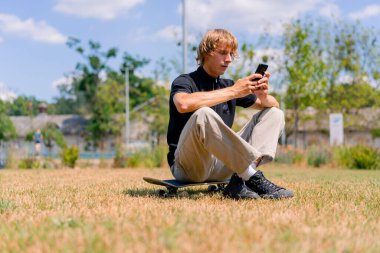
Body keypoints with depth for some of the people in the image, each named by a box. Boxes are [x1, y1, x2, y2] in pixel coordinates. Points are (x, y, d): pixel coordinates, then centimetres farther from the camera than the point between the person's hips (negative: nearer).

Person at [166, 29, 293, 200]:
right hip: (188, 165, -6)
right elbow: (184, 104, -29)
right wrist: (232, 92, -25)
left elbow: (273, 105, 16)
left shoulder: (228, 85, 16)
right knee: (203, 115, -35)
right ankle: (253, 177, -29)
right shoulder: (184, 82, -2)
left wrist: (263, 96, -9)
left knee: (275, 115, 1)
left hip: (222, 165, 7)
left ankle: (240, 182, -23)